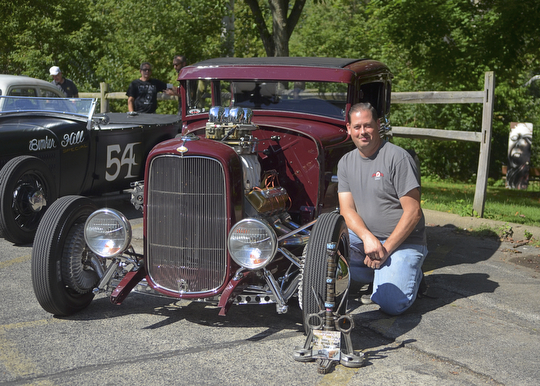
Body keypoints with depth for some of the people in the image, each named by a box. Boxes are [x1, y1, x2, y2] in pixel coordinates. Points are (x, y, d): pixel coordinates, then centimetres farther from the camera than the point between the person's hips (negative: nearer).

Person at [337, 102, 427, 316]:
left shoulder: (398, 157, -11)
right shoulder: (346, 162, 7)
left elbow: (413, 212, -14)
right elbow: (347, 210, -1)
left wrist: (386, 248, -18)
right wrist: (367, 237, -22)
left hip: (402, 242, -6)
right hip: (363, 238, 6)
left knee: (391, 303, -26)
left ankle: (411, 274, 10)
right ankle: (379, 275, 0)